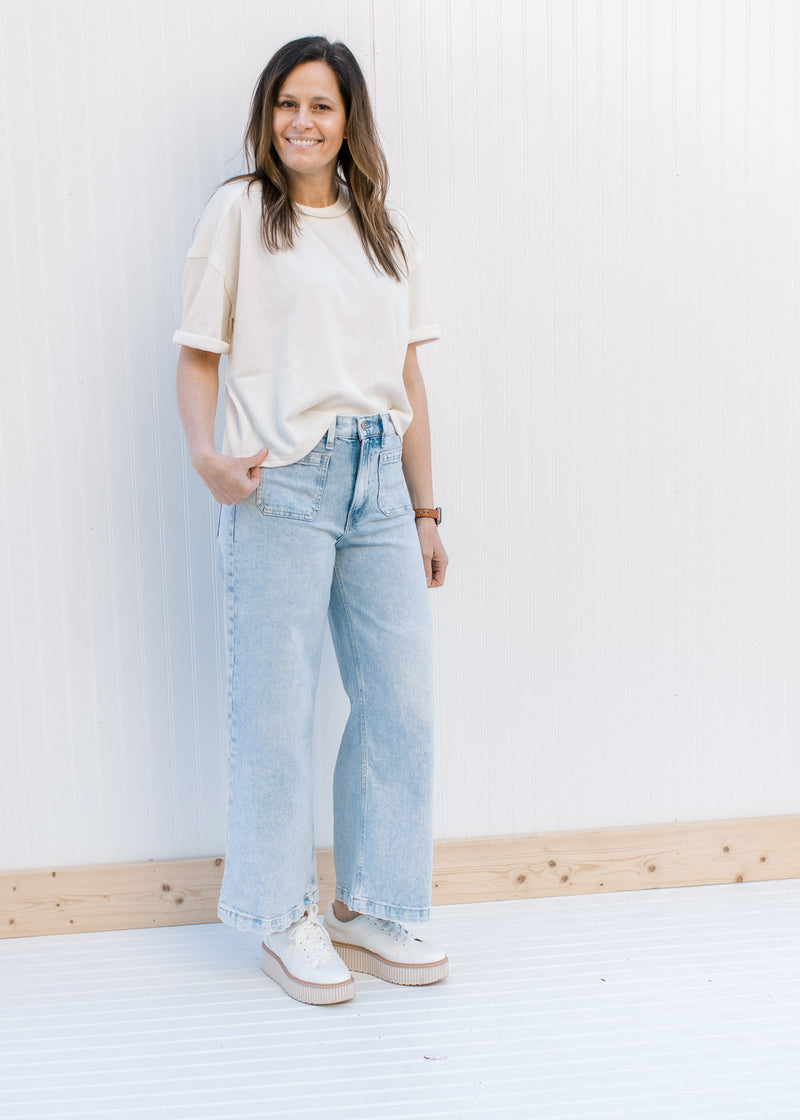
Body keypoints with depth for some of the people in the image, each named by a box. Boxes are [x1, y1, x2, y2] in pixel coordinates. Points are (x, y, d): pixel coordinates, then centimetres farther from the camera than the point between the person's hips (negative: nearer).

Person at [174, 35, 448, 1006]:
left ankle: (370, 909, 20)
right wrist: (204, 453, -16)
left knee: (403, 701, 3)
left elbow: (408, 378, 15)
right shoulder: (239, 211, 6)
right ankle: (285, 920, 17)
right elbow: (198, 353, 3)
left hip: (379, 483, 5)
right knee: (278, 706, 0)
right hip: (281, 486, -4)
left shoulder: (383, 226, 17)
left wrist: (425, 509, 11)